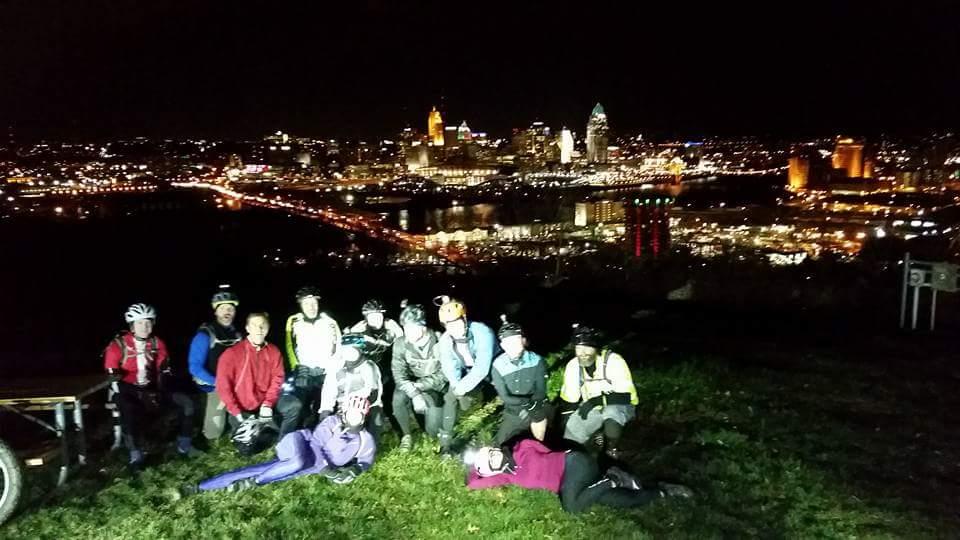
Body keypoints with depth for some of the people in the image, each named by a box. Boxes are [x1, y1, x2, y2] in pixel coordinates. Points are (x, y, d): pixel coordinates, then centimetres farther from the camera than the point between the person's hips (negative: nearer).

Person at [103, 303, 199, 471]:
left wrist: (160, 391, -17)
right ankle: (135, 456, -21)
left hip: (151, 389, 4)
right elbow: (114, 379, -15)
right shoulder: (118, 345, -12)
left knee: (185, 401, -14)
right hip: (128, 391, -4)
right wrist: (139, 394, -26)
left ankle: (184, 445, -1)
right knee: (129, 411, -38)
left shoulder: (157, 343, 0)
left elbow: (164, 371, 3)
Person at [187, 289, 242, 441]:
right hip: (213, 388, -5)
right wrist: (218, 383, -20)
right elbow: (195, 368, -15)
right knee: (213, 434, -10)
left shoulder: (237, 334, 8)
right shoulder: (205, 335, -10)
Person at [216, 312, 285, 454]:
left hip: (263, 407, 3)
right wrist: (237, 413, -16)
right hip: (242, 410, -3)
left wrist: (268, 404, -13)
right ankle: (241, 432, 18)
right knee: (247, 448, -15)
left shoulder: (274, 351, 0)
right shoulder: (232, 353, -12)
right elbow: (223, 386, -13)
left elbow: (277, 379, 1)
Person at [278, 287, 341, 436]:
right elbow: (290, 348, 8)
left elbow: (338, 348, 10)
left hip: (325, 375, 1)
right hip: (303, 373, -1)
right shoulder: (294, 322, 6)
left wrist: (332, 371, 2)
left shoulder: (329, 322, 8)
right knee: (294, 408, -16)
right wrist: (297, 368, 0)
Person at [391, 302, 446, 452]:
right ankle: (406, 434, -4)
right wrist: (415, 395, -32)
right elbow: (399, 373, -19)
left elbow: (444, 374, -15)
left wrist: (419, 386, -23)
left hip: (434, 386, -1)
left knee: (433, 430, -12)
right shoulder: (400, 343, -17)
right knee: (398, 399, -31)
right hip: (411, 384, 2)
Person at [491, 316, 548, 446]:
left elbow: (541, 391, -16)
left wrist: (527, 407, -31)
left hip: (537, 411, 0)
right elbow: (504, 397, -19)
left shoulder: (536, 361, -18)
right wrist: (528, 401, -33)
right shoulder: (498, 365, -18)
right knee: (499, 446, 5)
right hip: (512, 413, 0)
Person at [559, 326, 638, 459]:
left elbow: (625, 396, -28)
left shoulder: (613, 361, -23)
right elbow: (570, 400, 2)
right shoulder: (573, 366, -8)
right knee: (570, 435, -16)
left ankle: (612, 450, -10)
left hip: (619, 406, -5)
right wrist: (566, 426, -2)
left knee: (611, 414, -39)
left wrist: (595, 401, -34)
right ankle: (598, 436, 15)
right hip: (592, 409, 5)